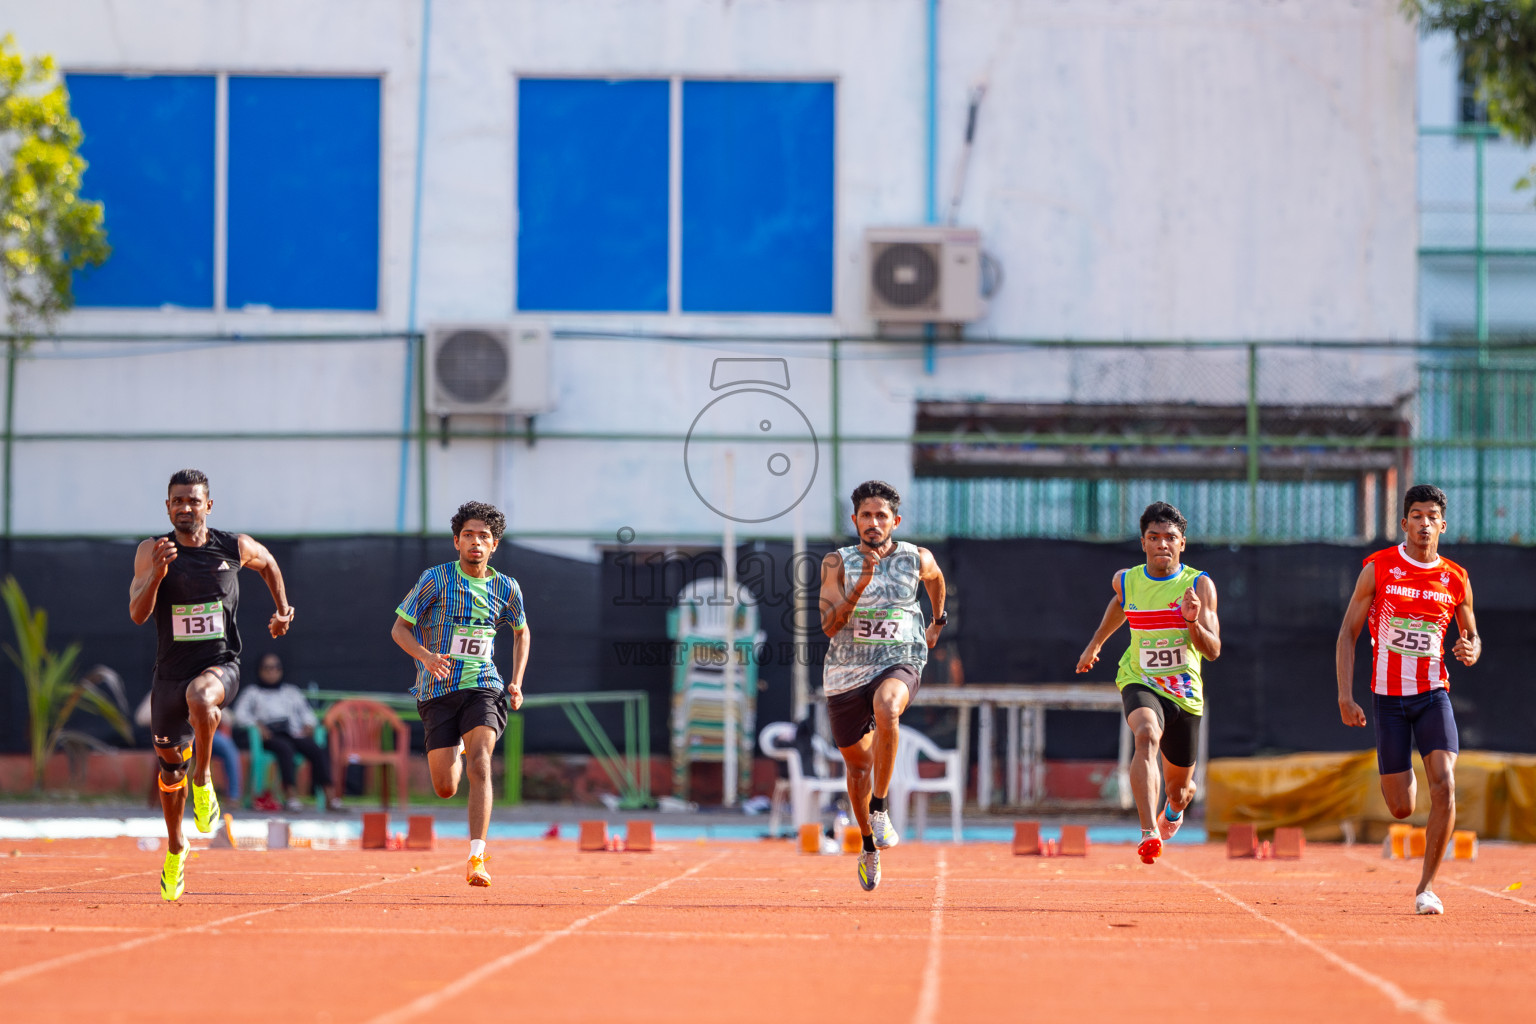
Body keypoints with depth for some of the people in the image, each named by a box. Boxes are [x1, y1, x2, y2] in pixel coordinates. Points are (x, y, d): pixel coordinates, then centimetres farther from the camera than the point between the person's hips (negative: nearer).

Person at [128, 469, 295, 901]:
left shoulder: (234, 547, -3)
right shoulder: (151, 551, -5)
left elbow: (268, 563, 21)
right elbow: (137, 614, -15)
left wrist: (283, 609, 17)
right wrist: (157, 573, -29)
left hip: (220, 664, -2)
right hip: (171, 670, 2)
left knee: (199, 697, -39)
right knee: (170, 764, 13)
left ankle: (203, 780, -15)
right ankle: (175, 848, 37)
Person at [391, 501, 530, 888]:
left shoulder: (506, 589, 6)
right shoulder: (436, 579, -3)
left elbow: (521, 632, 25)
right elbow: (399, 628, 0)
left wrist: (516, 682, 11)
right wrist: (425, 655, -20)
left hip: (482, 686, 0)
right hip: (437, 691, 0)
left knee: (480, 765, -24)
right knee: (445, 788, 0)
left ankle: (476, 859, -27)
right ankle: (457, 749, 39)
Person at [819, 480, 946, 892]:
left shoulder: (917, 559, 0)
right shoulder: (837, 563, -5)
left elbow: (935, 579, 25)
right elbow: (830, 625, -15)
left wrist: (938, 622, 35)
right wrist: (861, 584, -26)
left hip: (898, 663, -2)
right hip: (846, 670, 2)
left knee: (886, 708, -37)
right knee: (857, 763, 13)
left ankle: (879, 809, -26)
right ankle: (870, 846, 37)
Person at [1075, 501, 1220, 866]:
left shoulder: (1200, 585, -9)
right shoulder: (1125, 581, -2)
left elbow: (1213, 651, -12)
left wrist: (1193, 622, -30)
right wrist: (1096, 643, 32)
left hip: (1185, 692, 1)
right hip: (1139, 683, -1)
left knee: (1178, 789, 13)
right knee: (1147, 736, -35)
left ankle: (1174, 809, 54)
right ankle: (1149, 833, -47)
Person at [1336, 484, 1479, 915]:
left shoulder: (1456, 580, 3)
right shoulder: (1378, 568, -3)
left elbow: (1471, 635, 16)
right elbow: (1348, 633, 0)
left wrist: (1471, 651, -10)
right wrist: (1345, 695, -9)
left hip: (1433, 694, 1)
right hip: (1388, 697, -1)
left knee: (1444, 788, -20)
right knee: (1401, 809, 1)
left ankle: (1426, 887, -7)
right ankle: (1403, 778, 42)